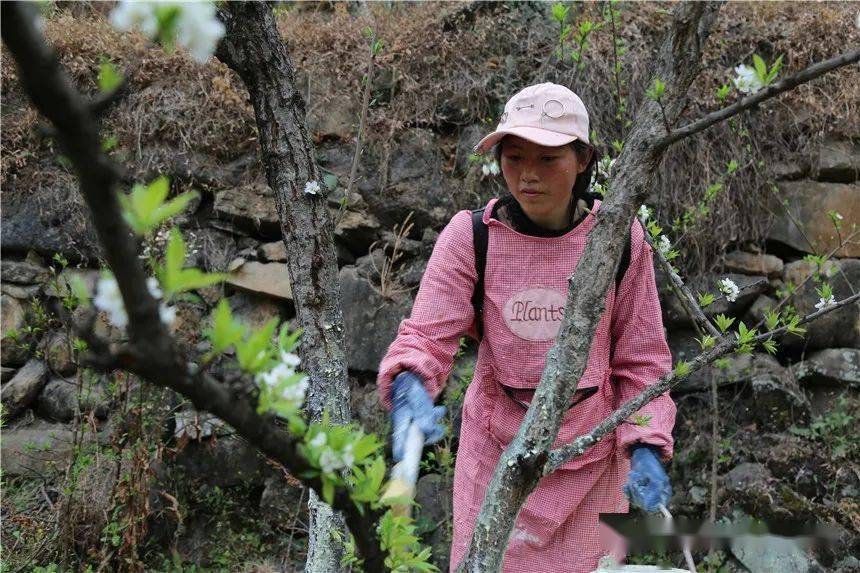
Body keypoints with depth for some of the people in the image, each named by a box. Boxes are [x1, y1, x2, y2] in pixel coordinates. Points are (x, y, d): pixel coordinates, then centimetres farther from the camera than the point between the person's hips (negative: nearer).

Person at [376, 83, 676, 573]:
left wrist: (646, 445, -11)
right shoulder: (470, 236, -10)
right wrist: (409, 387, -38)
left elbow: (640, 358, 0)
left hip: (592, 451, 1)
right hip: (497, 446, 0)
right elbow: (427, 334, -16)